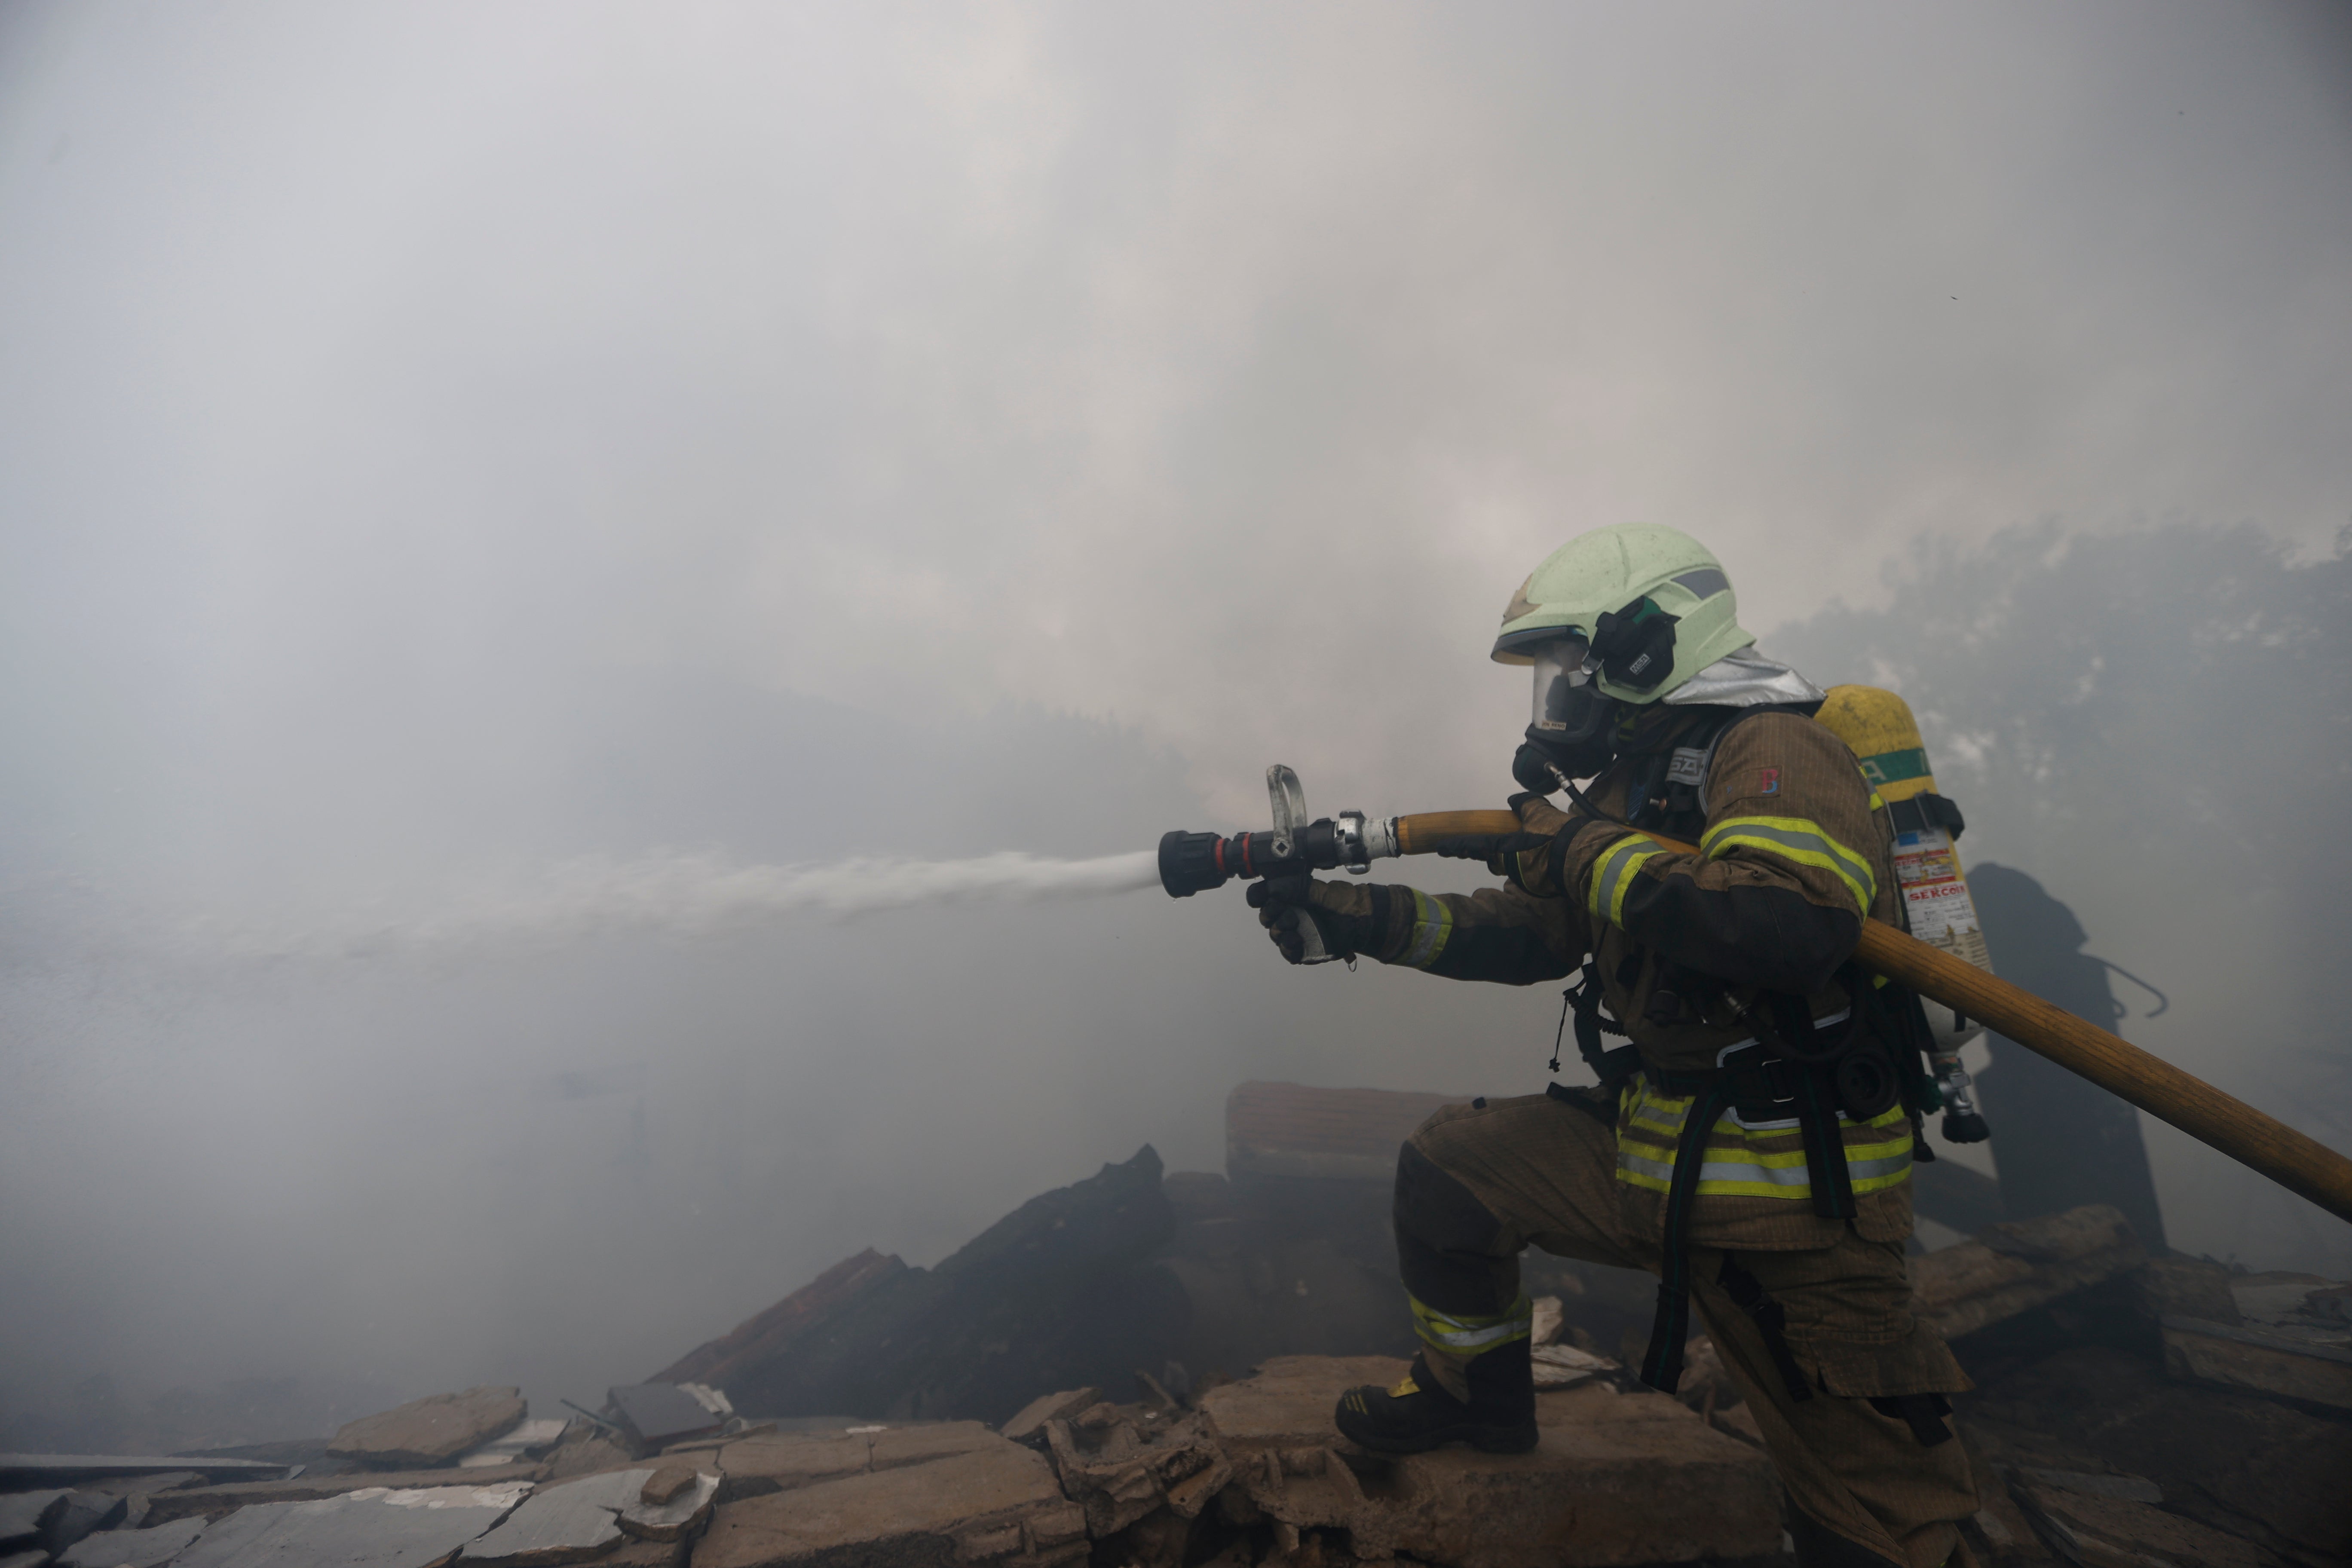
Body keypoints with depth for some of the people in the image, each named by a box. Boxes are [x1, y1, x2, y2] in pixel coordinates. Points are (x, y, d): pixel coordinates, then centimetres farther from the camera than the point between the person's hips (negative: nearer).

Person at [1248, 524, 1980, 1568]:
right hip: (1653, 1153, 8)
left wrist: (1587, 852, -24)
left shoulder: (1774, 750, -16)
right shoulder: (1636, 781, 10)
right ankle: (1477, 1391, 28)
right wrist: (1346, 914, 3)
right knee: (1445, 1168, 8)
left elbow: (1786, 924, -36)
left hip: (1798, 1199, -8)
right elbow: (1517, 934, 12)